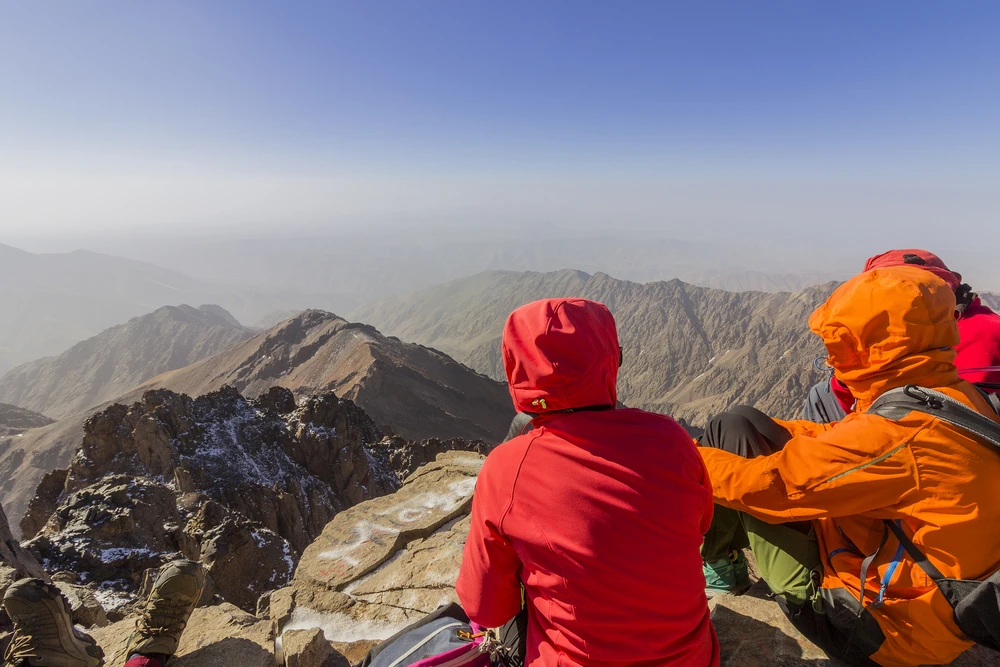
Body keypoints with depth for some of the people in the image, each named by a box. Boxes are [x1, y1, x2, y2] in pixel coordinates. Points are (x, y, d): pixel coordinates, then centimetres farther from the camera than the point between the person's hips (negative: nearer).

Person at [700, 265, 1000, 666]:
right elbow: (836, 441, 9)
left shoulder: (900, 433, -31)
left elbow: (766, 484, -28)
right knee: (743, 430, 5)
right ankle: (715, 549, 17)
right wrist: (760, 434, 8)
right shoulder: (958, 397, -2)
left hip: (875, 630, -9)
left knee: (734, 431, -16)